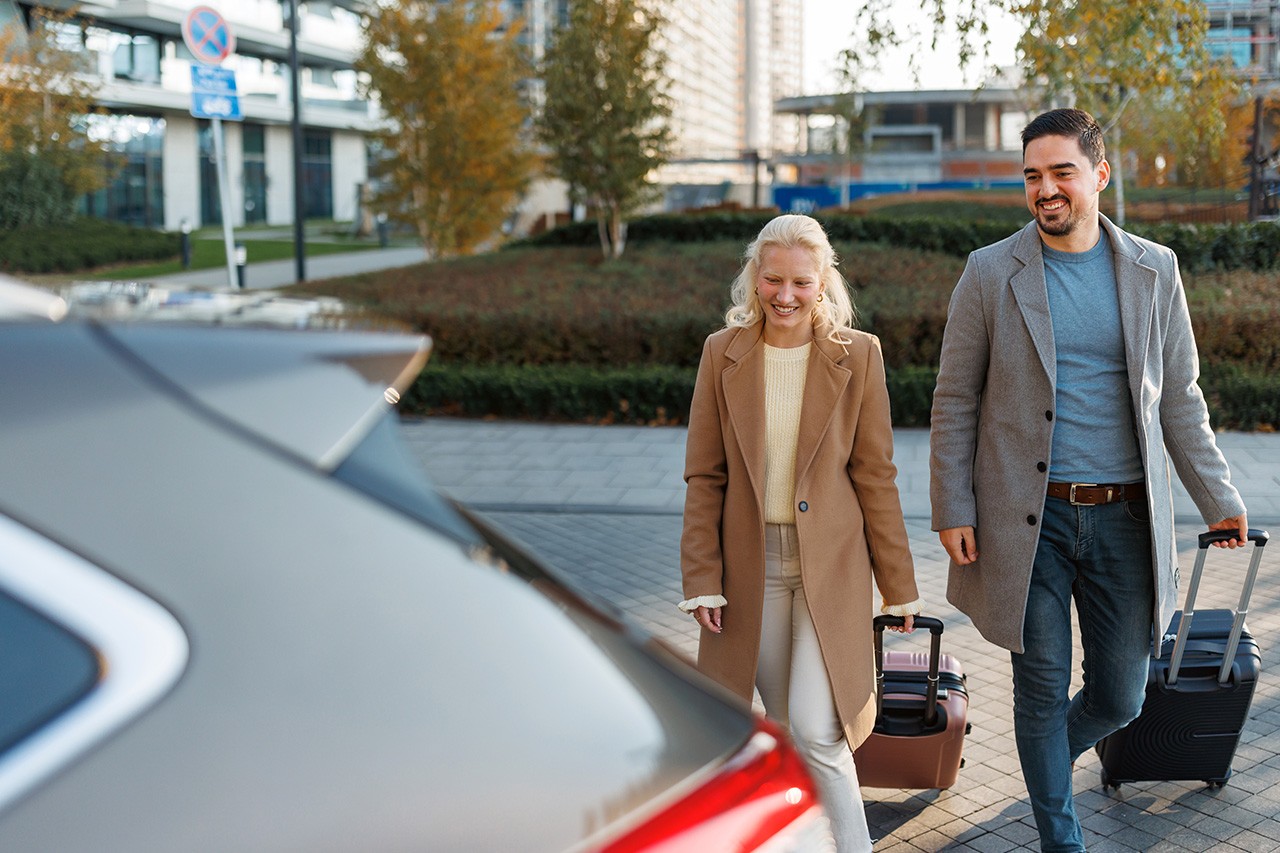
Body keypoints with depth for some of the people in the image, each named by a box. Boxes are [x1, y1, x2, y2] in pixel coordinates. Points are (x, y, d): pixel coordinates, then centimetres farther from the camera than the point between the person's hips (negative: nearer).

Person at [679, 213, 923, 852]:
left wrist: (899, 584, 1)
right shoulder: (723, 352, -1)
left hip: (830, 564, -2)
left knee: (815, 729, -11)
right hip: (751, 565, 2)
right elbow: (704, 475, 1)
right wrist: (703, 578, -4)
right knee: (782, 726, 12)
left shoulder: (858, 355, -4)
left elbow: (875, 475, -1)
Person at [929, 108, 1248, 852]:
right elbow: (955, 401, 0)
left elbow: (1179, 396, 9)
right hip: (1028, 518, -2)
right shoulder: (991, 273, -3)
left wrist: (1219, 499, 6)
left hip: (1124, 517, 2)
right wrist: (953, 509, -5)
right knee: (1043, 690, 7)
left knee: (1119, 697, 11)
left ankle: (1049, 761, 43)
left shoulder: (1154, 270, 4)